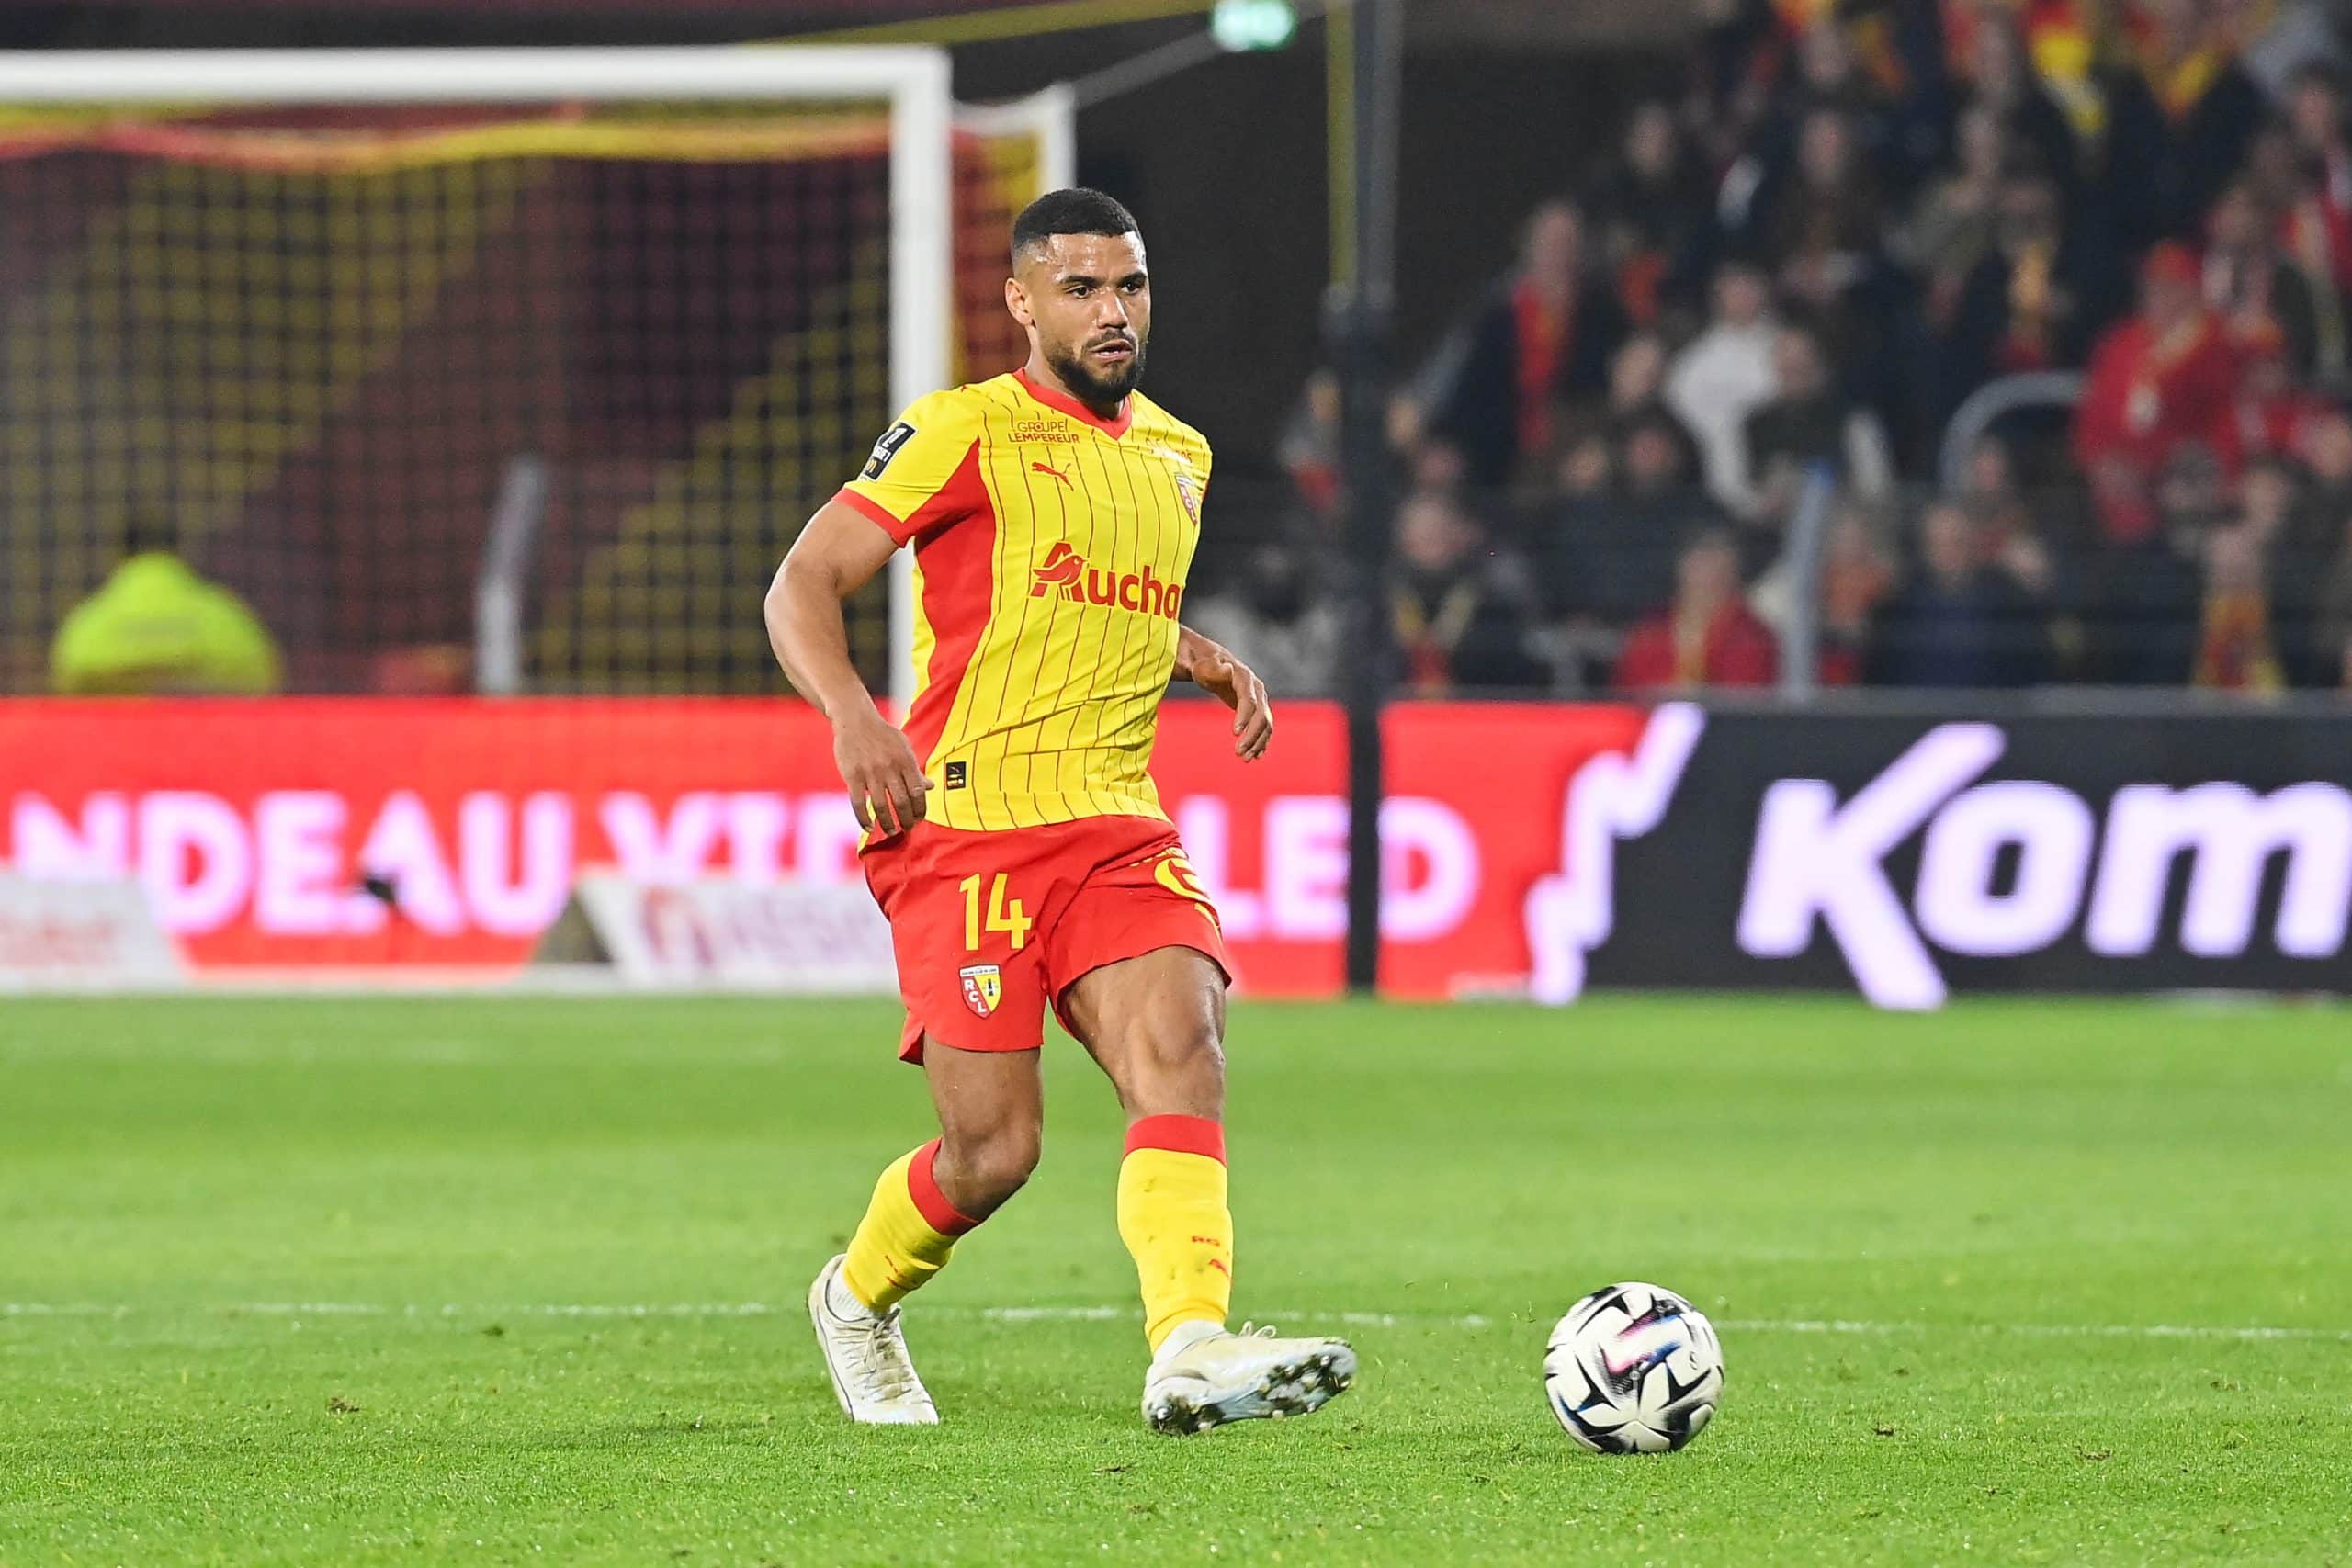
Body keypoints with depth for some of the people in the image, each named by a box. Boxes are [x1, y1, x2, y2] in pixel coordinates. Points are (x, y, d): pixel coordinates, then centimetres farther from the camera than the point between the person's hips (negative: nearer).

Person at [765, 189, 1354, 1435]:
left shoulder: (1177, 456, 17)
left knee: (1181, 1044, -21)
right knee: (993, 1151, -7)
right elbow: (802, 586, -6)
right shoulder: (966, 433, -4)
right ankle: (856, 1299, 25)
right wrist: (851, 715, -24)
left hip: (1114, 822, 5)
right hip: (963, 828, -5)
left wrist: (1210, 664, 15)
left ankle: (1192, 1348, -36)